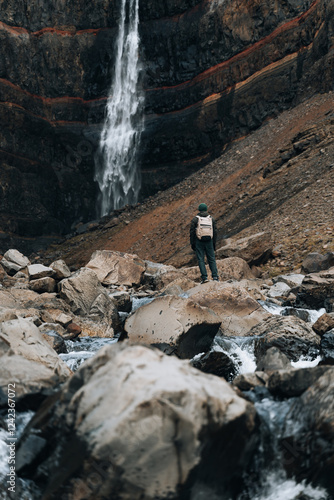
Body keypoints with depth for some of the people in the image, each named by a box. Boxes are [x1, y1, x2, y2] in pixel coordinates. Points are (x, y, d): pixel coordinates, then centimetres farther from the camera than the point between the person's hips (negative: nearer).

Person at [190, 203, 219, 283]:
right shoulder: (211, 219, 7)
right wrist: (214, 243, 13)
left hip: (199, 242, -2)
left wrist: (192, 244, 2)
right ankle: (215, 276, 1)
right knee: (212, 259, 8)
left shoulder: (195, 219, -2)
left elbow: (192, 232, -4)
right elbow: (215, 232, 7)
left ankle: (204, 277, -5)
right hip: (209, 242, 2)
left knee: (201, 260, 1)